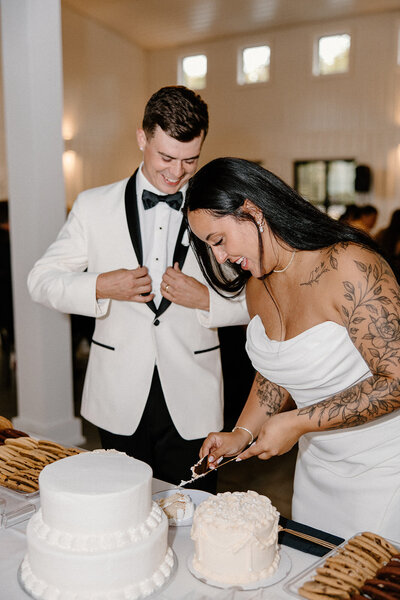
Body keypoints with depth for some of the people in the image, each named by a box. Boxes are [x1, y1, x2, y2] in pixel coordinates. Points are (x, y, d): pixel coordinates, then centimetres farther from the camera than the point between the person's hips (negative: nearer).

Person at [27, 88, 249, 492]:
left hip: (191, 402, 0)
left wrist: (206, 299, -15)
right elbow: (41, 279, 5)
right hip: (120, 399, 1)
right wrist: (100, 287, -12)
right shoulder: (94, 206, 2)